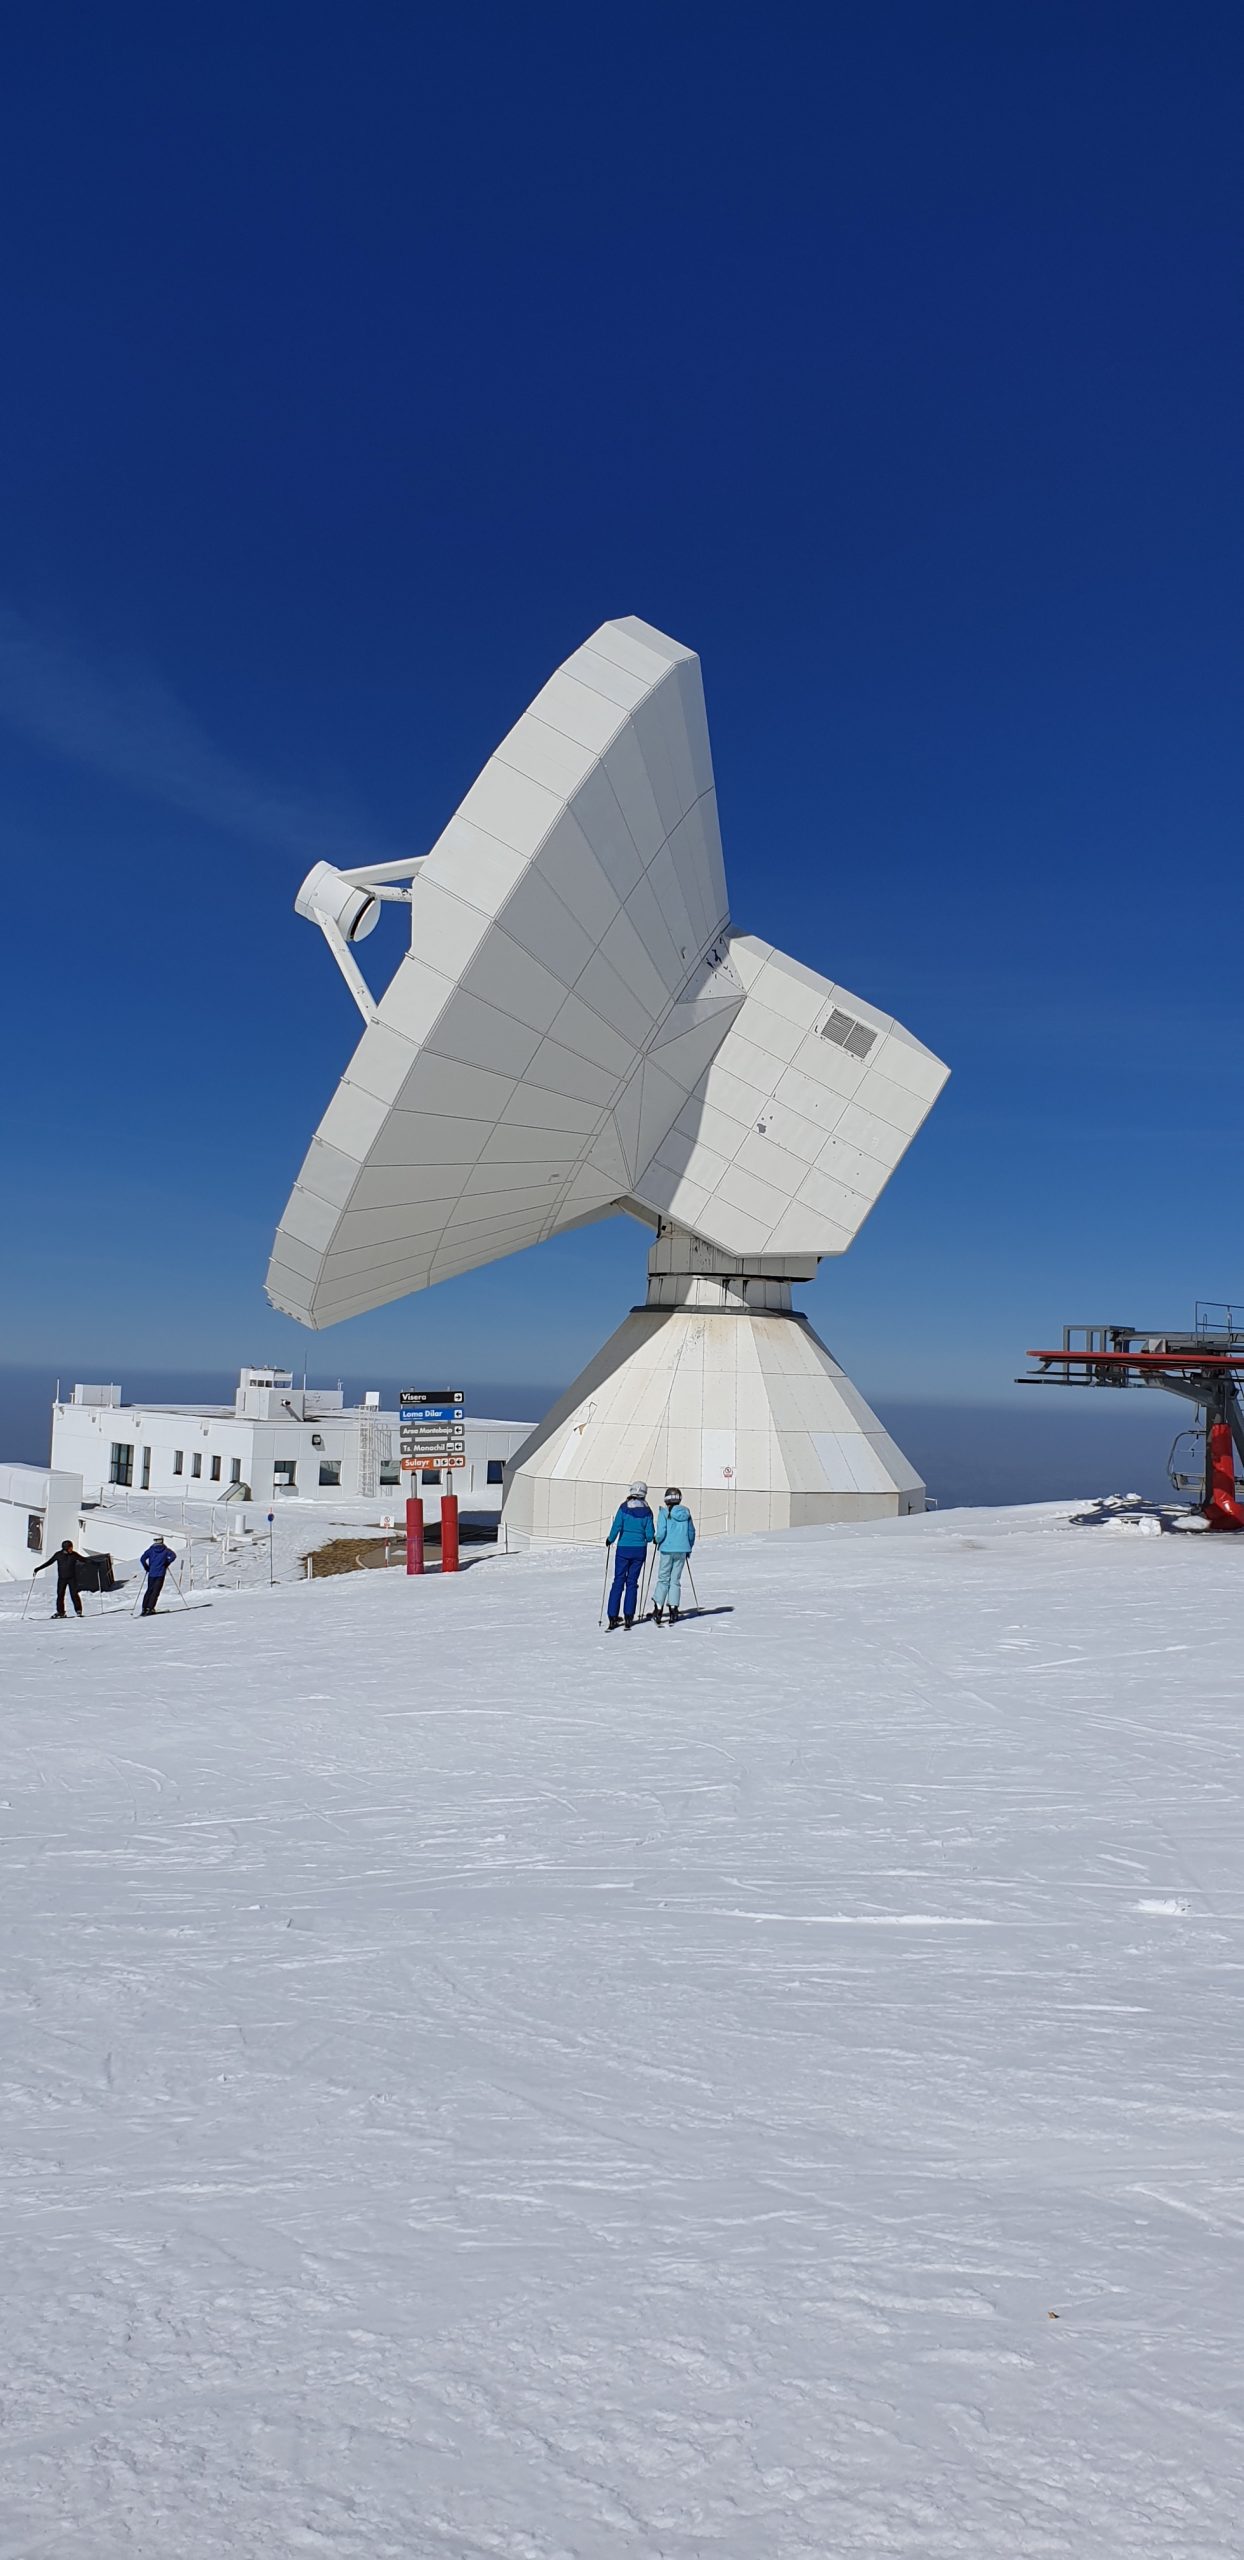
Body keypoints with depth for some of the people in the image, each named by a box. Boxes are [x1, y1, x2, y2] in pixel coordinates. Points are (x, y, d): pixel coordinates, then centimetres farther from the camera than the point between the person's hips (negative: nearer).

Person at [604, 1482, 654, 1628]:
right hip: (639, 1550, 1)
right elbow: (650, 1535, -2)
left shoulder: (624, 1508, -5)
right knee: (632, 1582, 10)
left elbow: (616, 1527, -11)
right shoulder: (646, 1511, -1)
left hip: (623, 1549, -1)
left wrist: (609, 1541, 5)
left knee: (618, 1581, 5)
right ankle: (628, 1616, 7)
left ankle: (613, 1616, 2)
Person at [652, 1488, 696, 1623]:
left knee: (663, 1579, 7)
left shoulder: (664, 1512, -10)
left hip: (667, 1550, -3)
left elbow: (661, 1532, -17)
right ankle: (673, 1610, 6)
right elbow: (692, 1532, 8)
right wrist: (689, 1548, 20)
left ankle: (658, 1611, 3)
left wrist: (658, 1541, 4)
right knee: (676, 1580, 10)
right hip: (682, 1551, 3)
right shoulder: (686, 1512, 3)